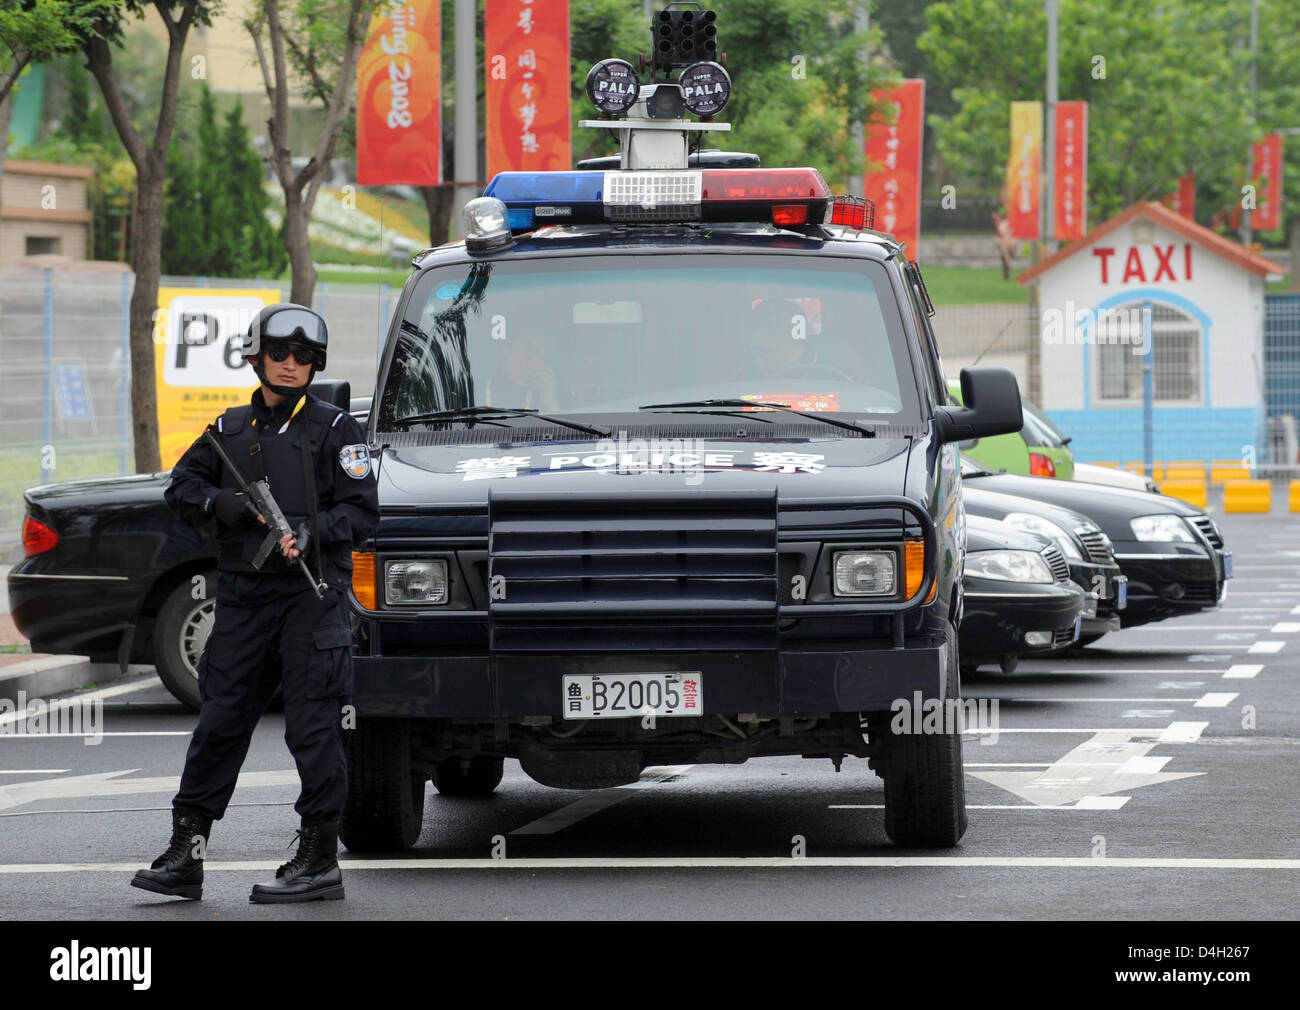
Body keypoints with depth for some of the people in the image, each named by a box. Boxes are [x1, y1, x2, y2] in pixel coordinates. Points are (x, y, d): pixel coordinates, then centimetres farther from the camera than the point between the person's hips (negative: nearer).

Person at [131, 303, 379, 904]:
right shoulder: (230, 430, 14)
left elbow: (361, 511, -3)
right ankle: (185, 854, 9)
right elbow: (181, 488, 17)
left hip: (313, 592, -4)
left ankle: (319, 860, 0)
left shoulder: (334, 430, 2)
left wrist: (310, 534, -19)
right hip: (242, 595, 4)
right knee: (219, 724, 5)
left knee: (314, 728, -5)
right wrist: (222, 505, -3)